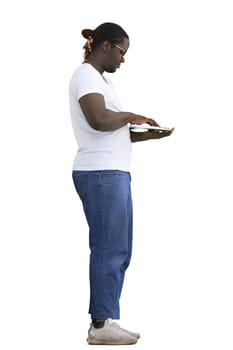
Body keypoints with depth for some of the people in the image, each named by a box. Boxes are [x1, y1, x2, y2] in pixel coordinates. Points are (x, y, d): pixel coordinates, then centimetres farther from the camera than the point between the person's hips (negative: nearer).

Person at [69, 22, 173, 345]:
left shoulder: (101, 79, 22)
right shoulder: (86, 75, -9)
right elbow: (99, 120, -25)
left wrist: (148, 134, 10)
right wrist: (129, 116, -8)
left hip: (112, 173, 10)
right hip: (101, 174, -10)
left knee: (118, 251, 11)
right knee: (109, 250, -6)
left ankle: (105, 320, 16)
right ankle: (101, 325, -1)